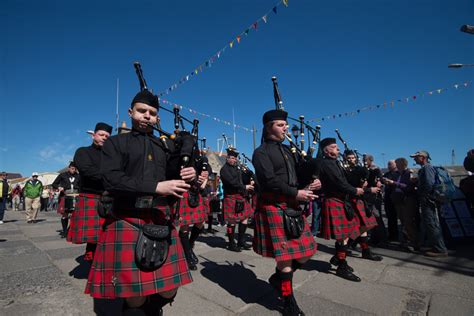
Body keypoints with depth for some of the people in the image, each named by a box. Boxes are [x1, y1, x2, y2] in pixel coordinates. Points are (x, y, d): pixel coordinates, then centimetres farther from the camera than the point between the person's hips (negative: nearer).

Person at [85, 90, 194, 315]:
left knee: (168, 292, 8)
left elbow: (174, 180, 15)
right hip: (127, 224, -3)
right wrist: (157, 187, -20)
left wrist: (189, 176, -9)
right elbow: (111, 179, -12)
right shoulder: (115, 143, 3)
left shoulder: (165, 147, 15)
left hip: (161, 223, 4)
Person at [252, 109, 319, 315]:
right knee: (285, 256, 1)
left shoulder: (287, 150, 17)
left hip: (293, 207, 8)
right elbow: (270, 181, -19)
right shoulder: (261, 152, -7)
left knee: (306, 251, 12)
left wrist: (311, 184, -3)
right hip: (275, 207, -8)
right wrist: (296, 193, -16)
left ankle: (278, 278, 36)